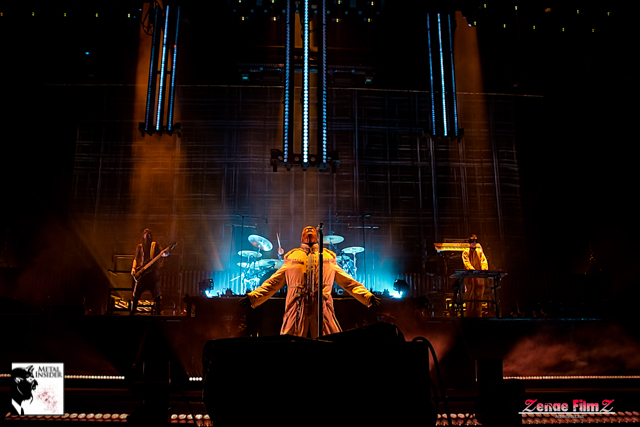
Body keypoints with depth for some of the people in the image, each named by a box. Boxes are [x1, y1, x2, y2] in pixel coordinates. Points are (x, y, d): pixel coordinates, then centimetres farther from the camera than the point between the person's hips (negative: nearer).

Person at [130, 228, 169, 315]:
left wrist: (164, 253, -23)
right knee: (136, 294, 1)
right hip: (141, 273, 1)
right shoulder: (139, 247, 13)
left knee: (157, 295, -3)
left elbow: (165, 253, 2)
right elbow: (136, 258, 11)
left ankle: (158, 313, 5)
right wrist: (133, 268, -6)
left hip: (153, 272, -1)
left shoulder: (155, 245, 9)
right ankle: (132, 313, 11)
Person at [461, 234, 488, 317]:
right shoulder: (466, 252, 4)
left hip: (480, 277, 3)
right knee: (470, 297, -4)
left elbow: (484, 261, 3)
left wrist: (484, 270, -18)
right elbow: (467, 263, -10)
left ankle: (478, 315, 7)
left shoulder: (480, 251, 15)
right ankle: (469, 315, -1)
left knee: (479, 296, 3)